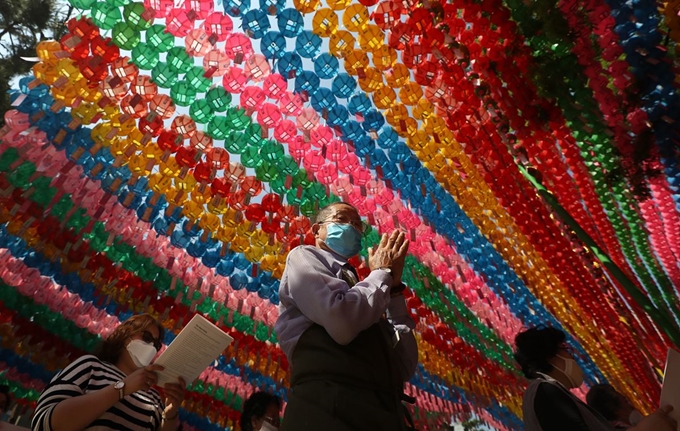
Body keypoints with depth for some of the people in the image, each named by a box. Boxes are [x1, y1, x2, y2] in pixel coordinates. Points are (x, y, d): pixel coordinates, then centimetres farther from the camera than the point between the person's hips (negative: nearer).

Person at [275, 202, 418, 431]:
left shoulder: (361, 291, 20)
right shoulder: (304, 256, 3)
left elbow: (406, 367, 11)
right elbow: (342, 323, -16)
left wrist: (394, 287, 6)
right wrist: (382, 273, 1)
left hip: (383, 411, 7)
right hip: (331, 408, -6)